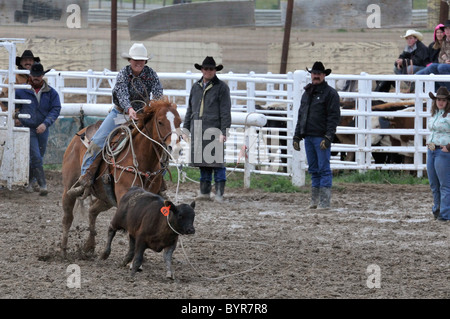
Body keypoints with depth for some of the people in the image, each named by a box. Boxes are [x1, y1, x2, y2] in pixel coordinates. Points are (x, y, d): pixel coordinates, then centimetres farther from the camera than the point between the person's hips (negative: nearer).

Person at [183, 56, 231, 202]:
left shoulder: (221, 87, -1)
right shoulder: (196, 87, 16)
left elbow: (225, 112, -5)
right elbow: (190, 109, 23)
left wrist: (223, 131, -12)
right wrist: (186, 127, 17)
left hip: (214, 130, -5)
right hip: (198, 130, 5)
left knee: (216, 161, -6)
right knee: (202, 161, 8)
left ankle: (219, 193, -3)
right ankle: (204, 191, 14)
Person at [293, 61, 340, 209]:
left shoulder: (330, 93, -5)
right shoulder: (306, 93, 17)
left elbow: (334, 117, -11)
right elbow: (301, 116, 22)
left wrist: (328, 137, -19)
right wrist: (297, 136, 16)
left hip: (321, 137, -7)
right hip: (308, 137, 7)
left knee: (324, 169, -7)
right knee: (313, 170, 11)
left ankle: (325, 202, -8)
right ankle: (314, 200, 15)